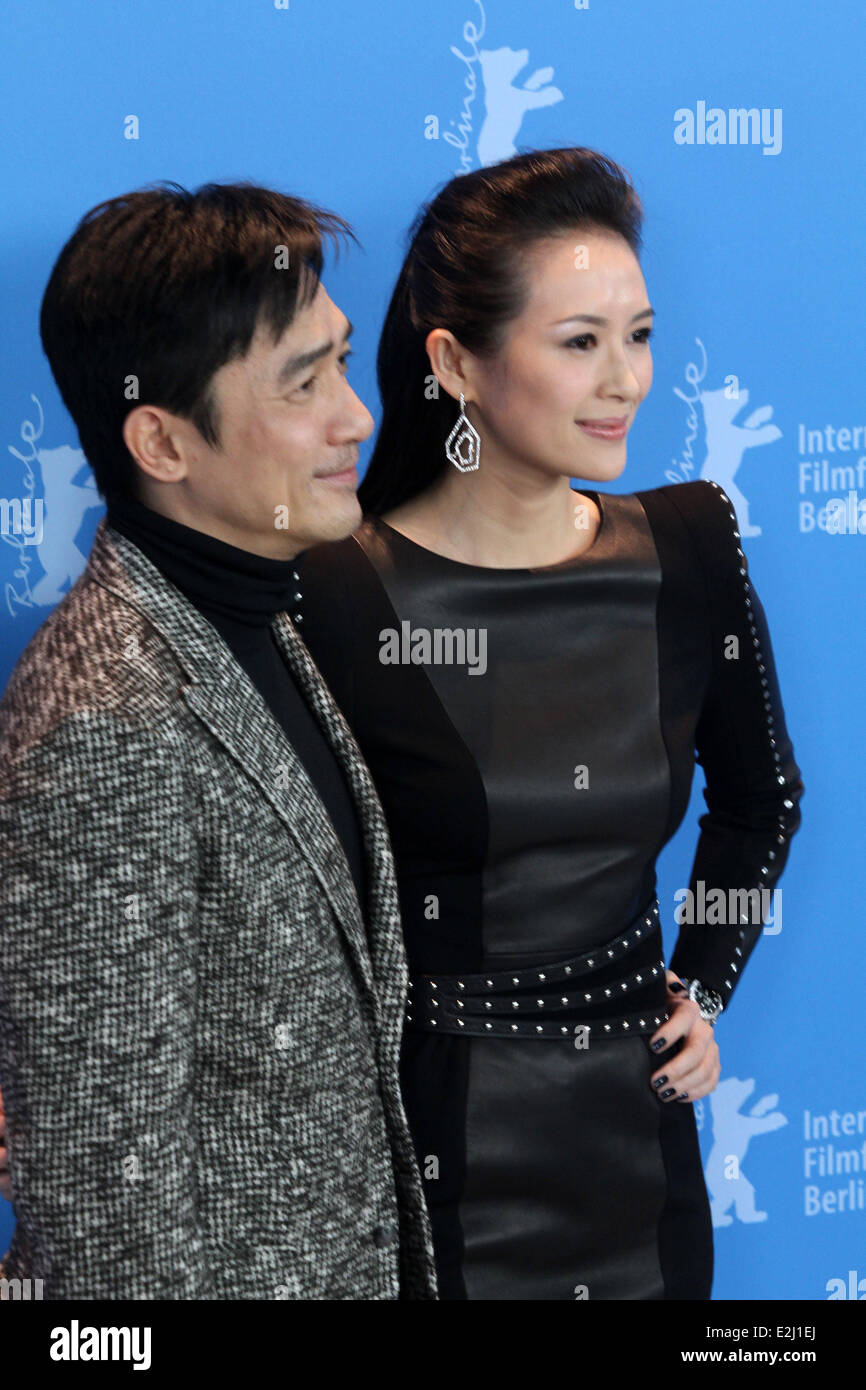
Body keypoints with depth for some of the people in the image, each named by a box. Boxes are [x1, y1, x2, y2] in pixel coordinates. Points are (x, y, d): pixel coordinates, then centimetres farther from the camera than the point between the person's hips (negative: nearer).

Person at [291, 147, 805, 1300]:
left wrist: (704, 990, 7)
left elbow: (762, 799, 13)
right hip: (421, 1132, -4)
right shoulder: (337, 590, -16)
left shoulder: (689, 547, -3)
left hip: (631, 1114, 4)